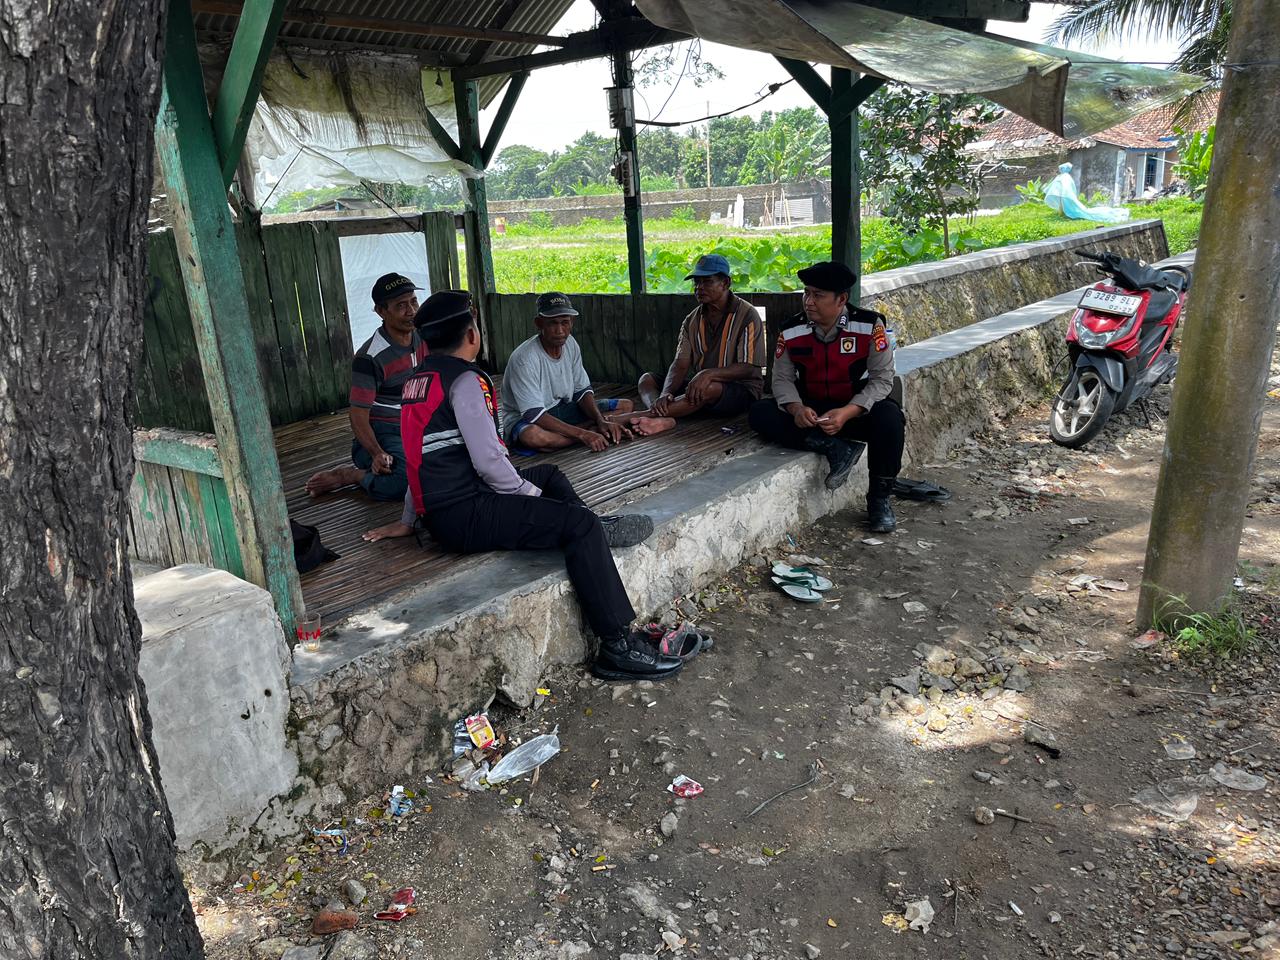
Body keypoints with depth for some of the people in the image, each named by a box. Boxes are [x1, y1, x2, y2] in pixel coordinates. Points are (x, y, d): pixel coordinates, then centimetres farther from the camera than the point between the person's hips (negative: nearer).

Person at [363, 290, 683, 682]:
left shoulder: (417, 380, 14)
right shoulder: (465, 380, -15)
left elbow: (427, 454, 22)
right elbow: (489, 461, -21)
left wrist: (409, 520, 28)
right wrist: (531, 495, -3)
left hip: (438, 513, 10)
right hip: (466, 517, -10)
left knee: (548, 474, 25)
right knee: (580, 524, -17)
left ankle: (594, 533, 7)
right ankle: (619, 647, -18)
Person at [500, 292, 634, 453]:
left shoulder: (570, 344, -5)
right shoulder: (524, 359, -27)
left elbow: (582, 391, 2)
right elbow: (534, 414, -31)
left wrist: (601, 421, -17)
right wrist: (583, 434, -35)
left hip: (562, 409, 6)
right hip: (524, 418, -6)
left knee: (625, 406, -1)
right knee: (533, 435, -44)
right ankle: (590, 430, -22)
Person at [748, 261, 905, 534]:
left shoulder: (869, 325, -14)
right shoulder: (791, 331, -6)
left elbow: (882, 378, -15)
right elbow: (783, 379, -4)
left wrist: (848, 413, -30)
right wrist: (796, 408, -27)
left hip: (856, 409, -2)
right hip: (810, 411, 2)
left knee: (889, 417, -35)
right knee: (759, 414, -21)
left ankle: (879, 499, -13)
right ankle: (836, 449, -25)